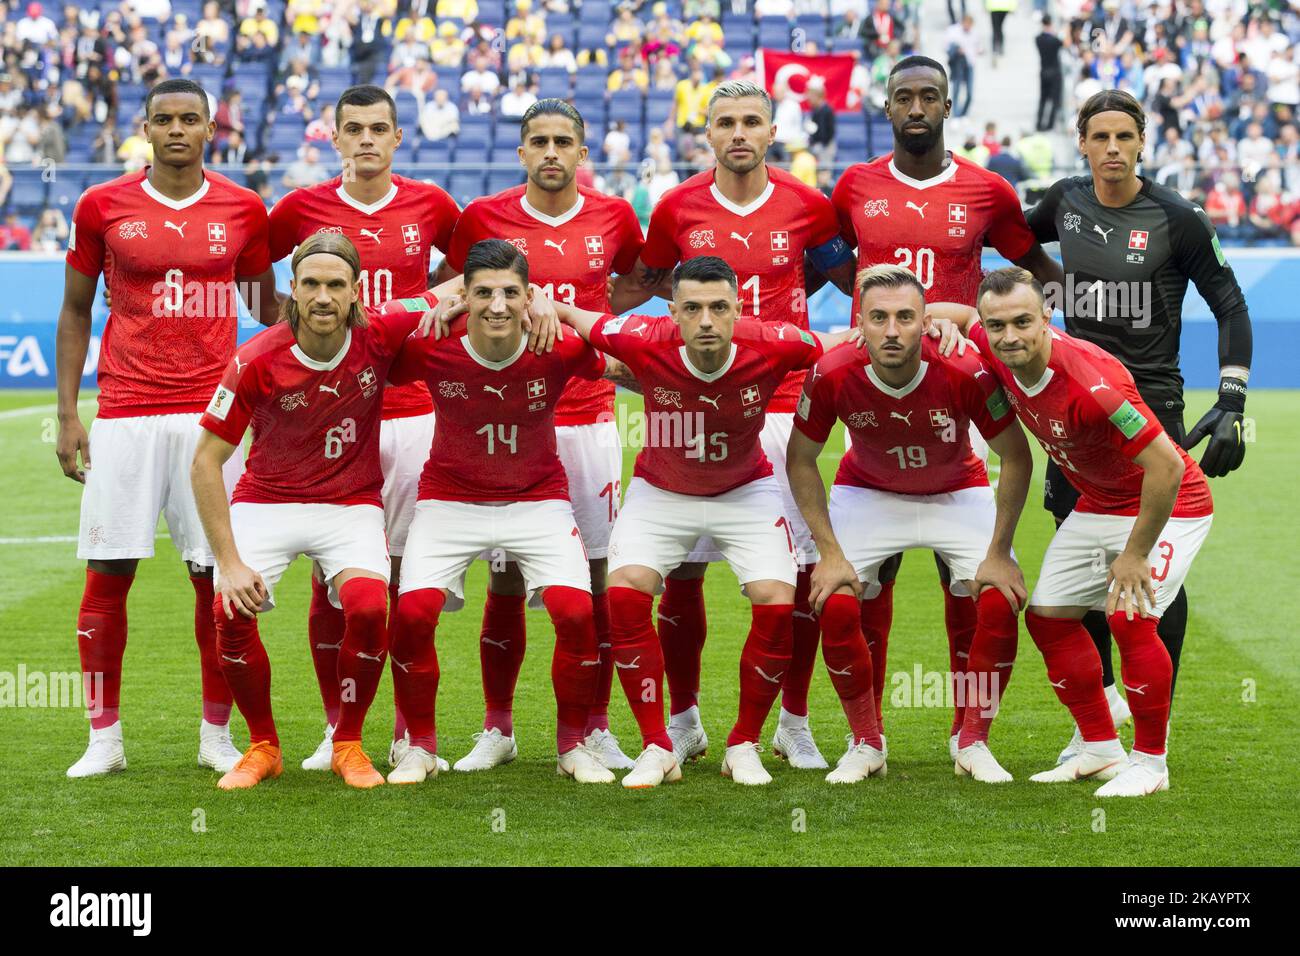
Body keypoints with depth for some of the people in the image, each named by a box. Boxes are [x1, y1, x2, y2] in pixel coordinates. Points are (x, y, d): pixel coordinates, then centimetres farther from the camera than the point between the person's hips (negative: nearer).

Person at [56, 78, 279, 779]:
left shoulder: (243, 211, 6)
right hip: (124, 414, 0)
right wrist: (67, 415, 4)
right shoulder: (102, 207, 4)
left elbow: (268, 306, 15)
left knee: (217, 576, 0)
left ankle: (217, 734, 12)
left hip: (210, 412, 1)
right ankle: (104, 738, 10)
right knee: (108, 573, -1)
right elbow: (75, 311, 10)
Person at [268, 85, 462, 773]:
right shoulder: (303, 208, 3)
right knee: (330, 579, 2)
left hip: (410, 413, 0)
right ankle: (336, 730, 11)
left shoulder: (430, 206, 5)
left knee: (408, 575, 2)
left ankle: (411, 735, 8)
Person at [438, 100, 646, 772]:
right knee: (506, 578, 1)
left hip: (588, 418, 1)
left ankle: (596, 731, 11)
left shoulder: (613, 218, 4)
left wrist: (583, 315, 10)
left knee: (594, 575, 2)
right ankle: (497, 730, 13)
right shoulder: (484, 218, 1)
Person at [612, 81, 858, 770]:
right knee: (681, 569, 0)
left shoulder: (805, 207, 4)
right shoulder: (679, 209, 4)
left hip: (780, 407, 0)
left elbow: (854, 281, 20)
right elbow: (639, 282, 20)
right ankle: (683, 721, 16)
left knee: (800, 570, -2)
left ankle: (794, 723, 13)